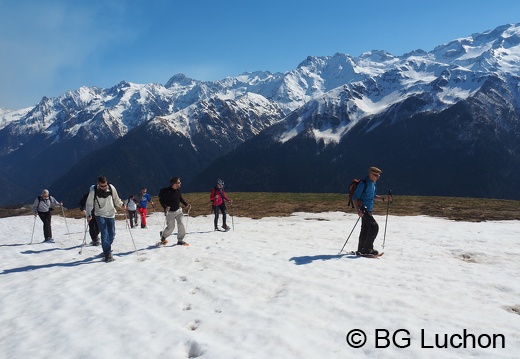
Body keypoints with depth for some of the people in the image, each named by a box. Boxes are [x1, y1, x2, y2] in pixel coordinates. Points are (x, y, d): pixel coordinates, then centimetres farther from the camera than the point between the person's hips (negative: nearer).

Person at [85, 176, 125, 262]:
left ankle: (106, 249, 29)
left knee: (112, 234, 7)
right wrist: (89, 214, -10)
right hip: (100, 215, -3)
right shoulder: (93, 190, -10)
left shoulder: (111, 188, -6)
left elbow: (116, 199, 8)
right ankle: (108, 254, -7)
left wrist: (121, 205, -8)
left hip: (111, 214, 3)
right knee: (104, 234, -11)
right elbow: (89, 203, -1)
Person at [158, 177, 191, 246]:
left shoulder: (178, 189, -1)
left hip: (178, 210, 5)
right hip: (170, 212, -5)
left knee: (181, 224, -10)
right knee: (171, 227, 0)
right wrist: (165, 207, -32)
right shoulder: (166, 191, -20)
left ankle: (180, 240, 5)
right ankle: (163, 236, 34)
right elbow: (161, 200, -15)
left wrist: (186, 204, 6)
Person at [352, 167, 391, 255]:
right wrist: (358, 211, -26)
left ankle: (361, 250, 22)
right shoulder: (363, 184, -16)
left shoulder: (373, 183, 12)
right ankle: (367, 249, -8)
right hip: (363, 209, -9)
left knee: (365, 230, 12)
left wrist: (383, 198, 10)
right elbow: (354, 198, -17)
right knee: (374, 226, -15)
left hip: (369, 209, 9)